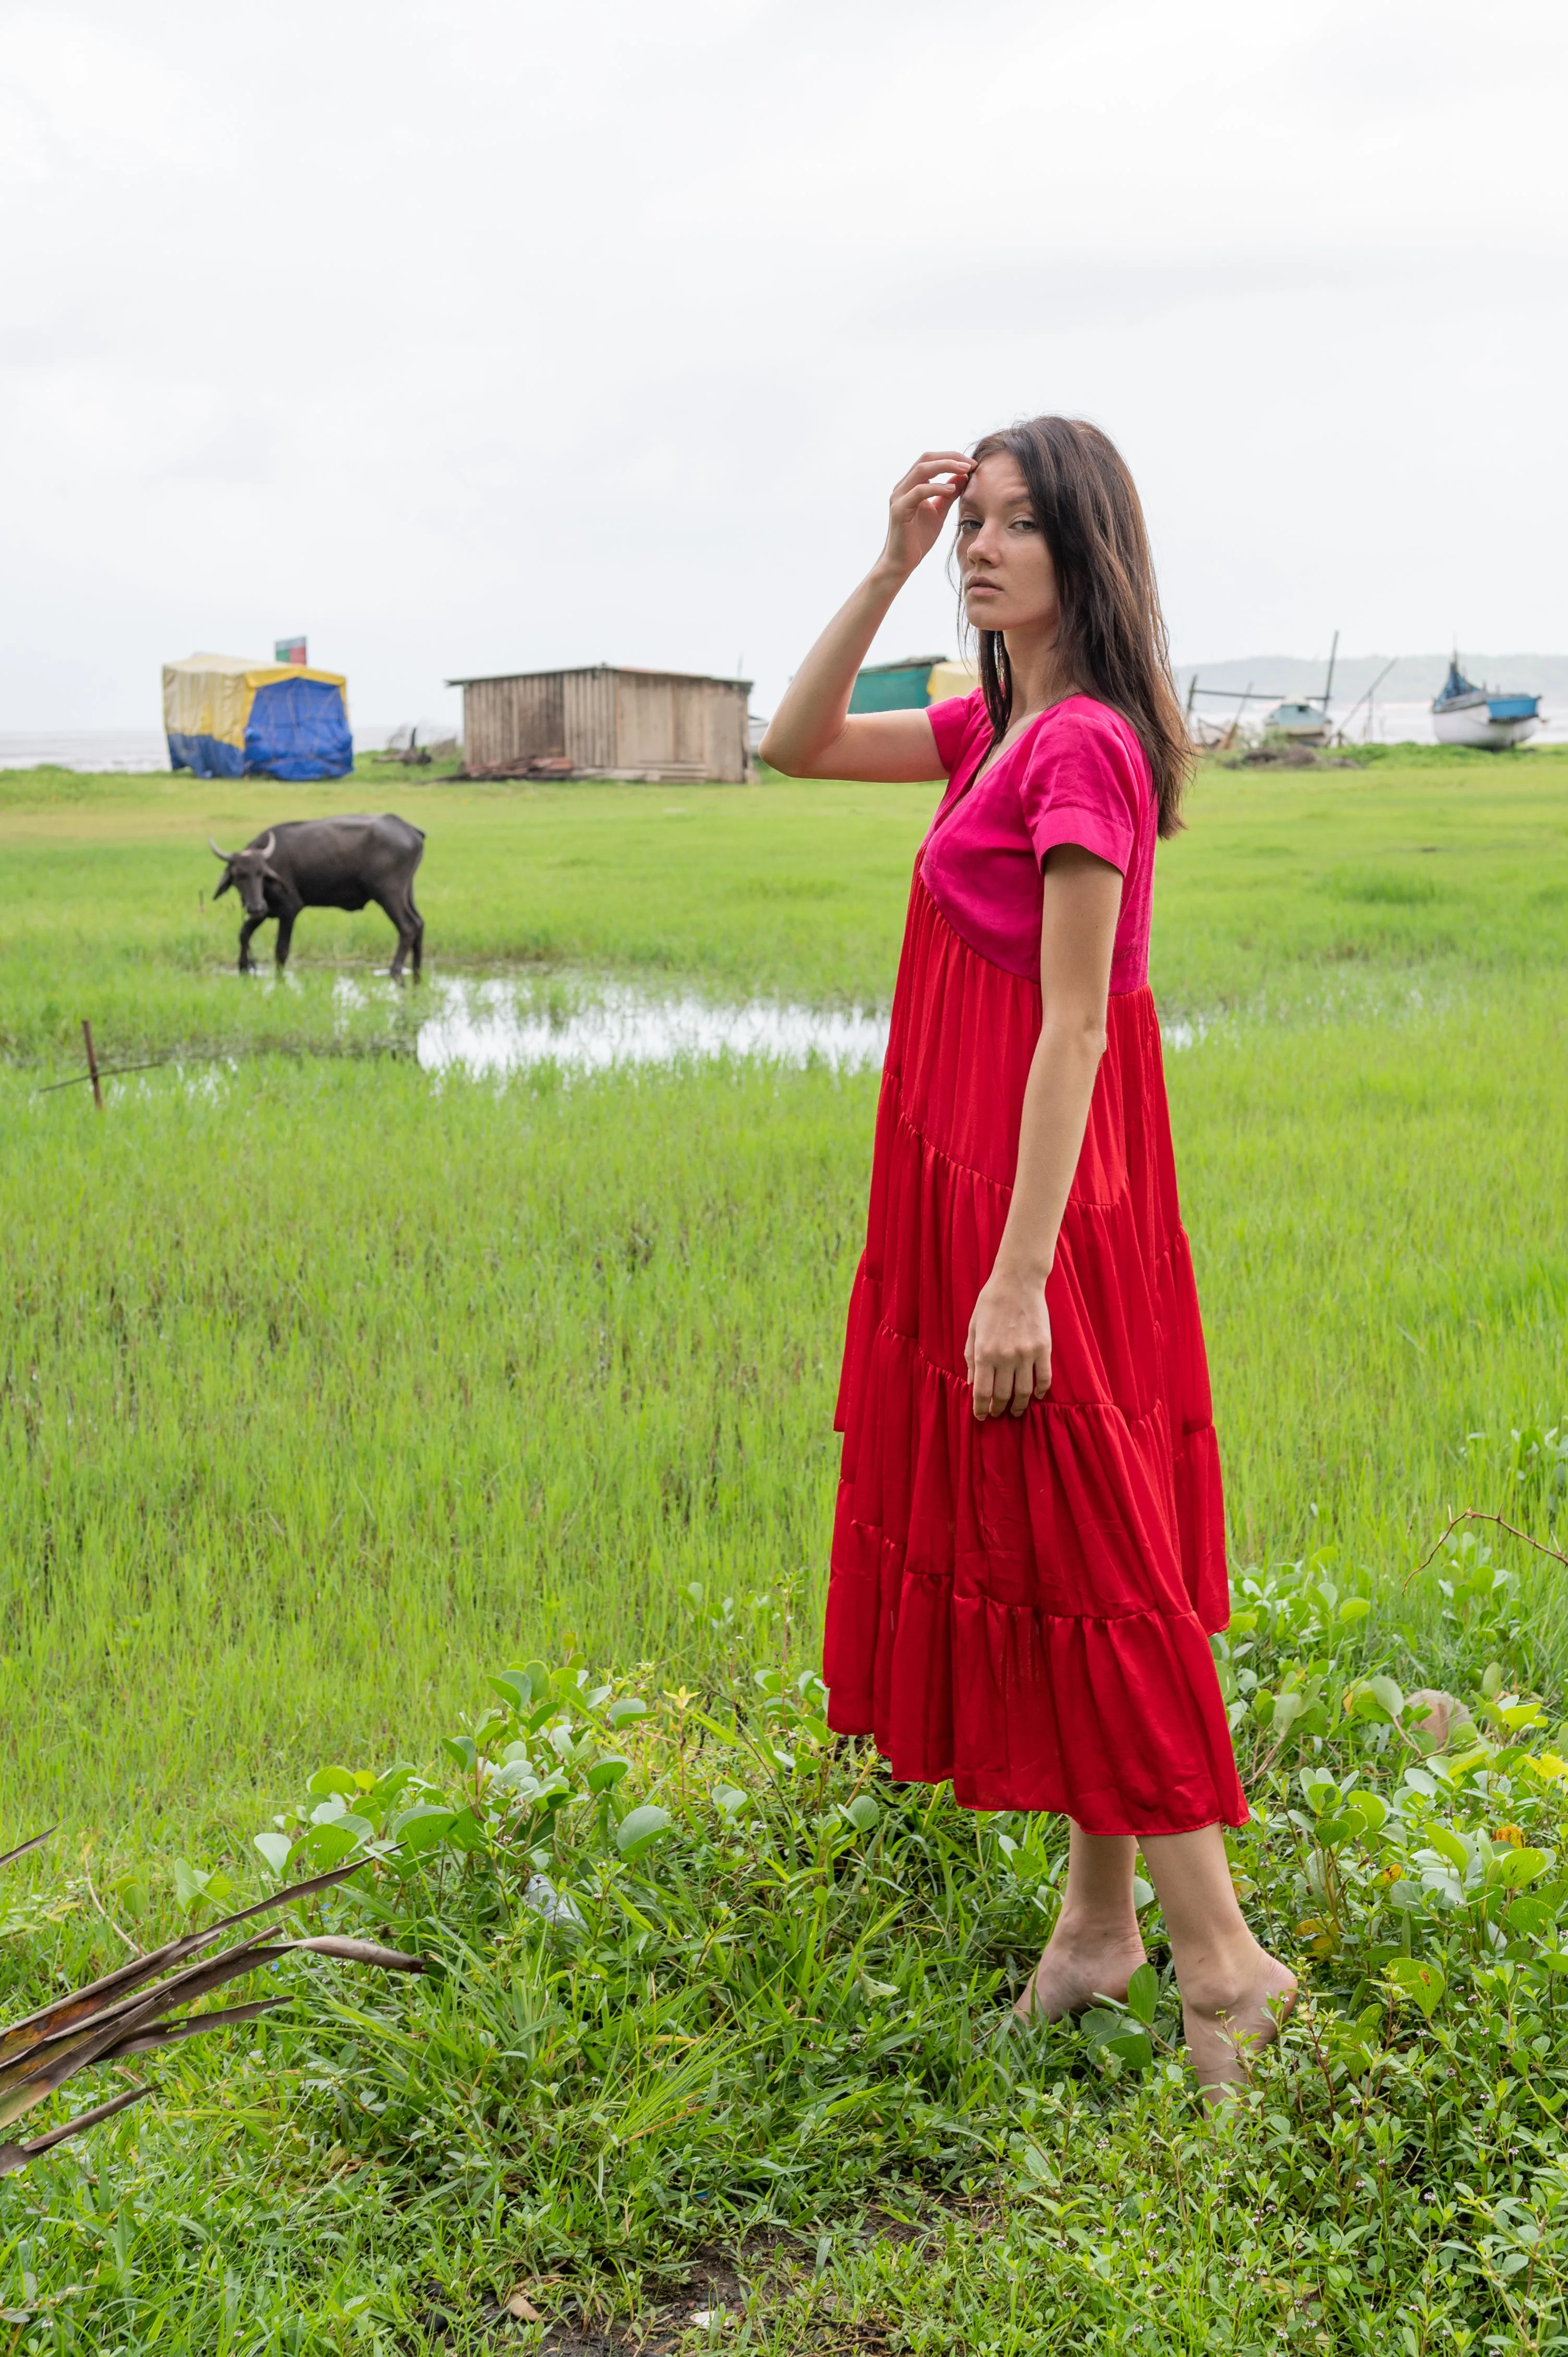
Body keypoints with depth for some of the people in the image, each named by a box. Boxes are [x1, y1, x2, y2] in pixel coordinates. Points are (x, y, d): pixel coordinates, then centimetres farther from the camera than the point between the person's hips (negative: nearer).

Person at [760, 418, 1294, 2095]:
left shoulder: (1086, 744, -16)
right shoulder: (997, 729, 11)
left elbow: (1075, 1027, -20)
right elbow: (795, 747, 16)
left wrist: (1018, 1275, -22)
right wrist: (889, 567, 6)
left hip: (1040, 1195, -10)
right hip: (971, 1181, 10)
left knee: (1074, 1563, -2)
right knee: (1056, 1559, 15)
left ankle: (1220, 1957, 13)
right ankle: (1100, 1921, 29)